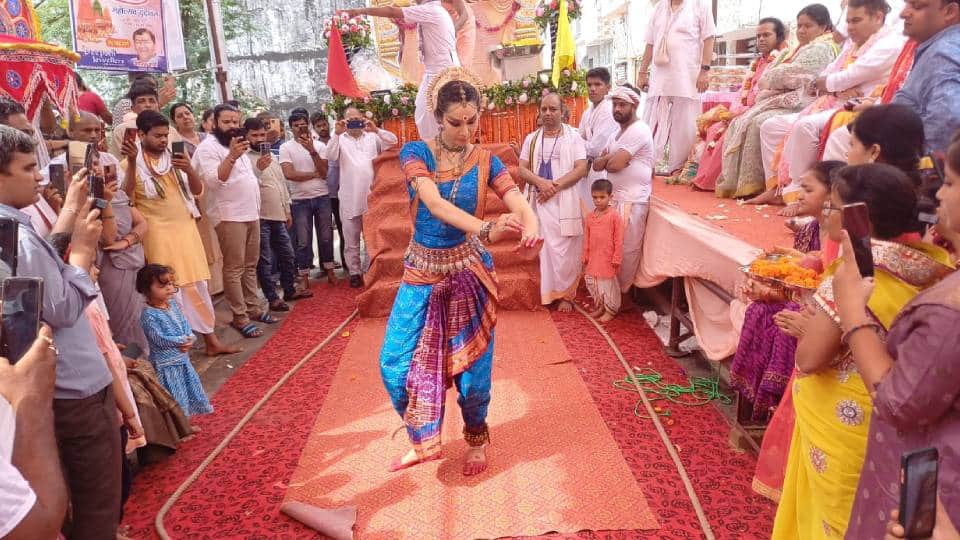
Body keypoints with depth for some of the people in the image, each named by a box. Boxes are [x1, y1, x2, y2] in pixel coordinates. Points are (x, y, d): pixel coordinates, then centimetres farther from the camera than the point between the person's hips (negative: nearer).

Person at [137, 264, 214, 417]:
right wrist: (183, 340, -16)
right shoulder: (149, 315, -22)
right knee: (173, 397, 1)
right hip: (166, 362, -8)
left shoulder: (173, 303, 2)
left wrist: (189, 340, -14)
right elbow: (160, 339, -22)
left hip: (182, 357, 9)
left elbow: (185, 324, 4)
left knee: (188, 387, 21)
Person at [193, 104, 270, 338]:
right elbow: (213, 181, -21)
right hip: (229, 216, -8)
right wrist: (232, 157, -28)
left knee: (250, 265, 13)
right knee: (234, 268, -5)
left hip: (251, 213, 8)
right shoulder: (208, 147, -8)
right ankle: (239, 317, -1)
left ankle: (253, 308, 22)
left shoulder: (238, 144, 19)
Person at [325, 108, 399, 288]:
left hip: (371, 196, 1)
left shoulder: (373, 137, 8)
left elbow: (393, 141, -3)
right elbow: (330, 156, -11)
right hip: (349, 199, -1)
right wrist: (337, 133, -22)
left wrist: (376, 130, -17)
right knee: (351, 239, 7)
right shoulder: (340, 139, 5)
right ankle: (354, 272, 17)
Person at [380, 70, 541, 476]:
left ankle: (477, 439, 35)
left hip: (469, 270, 0)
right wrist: (487, 229, -42)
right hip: (422, 271, 1)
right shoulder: (415, 153, -9)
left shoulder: (485, 162, -4)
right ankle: (424, 440, 25)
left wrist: (531, 231, -43)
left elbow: (521, 206, -18)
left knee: (472, 363, 7)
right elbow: (435, 204, -26)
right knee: (396, 363, -1)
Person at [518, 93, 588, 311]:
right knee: (544, 247, 3)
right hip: (539, 201, 3)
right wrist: (541, 183, -13)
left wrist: (555, 186, -15)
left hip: (565, 202, -2)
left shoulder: (573, 137, 3)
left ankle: (566, 294, 9)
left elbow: (581, 169, -6)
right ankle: (548, 293, 14)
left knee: (565, 250, -3)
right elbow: (522, 170, 6)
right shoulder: (531, 139, 12)